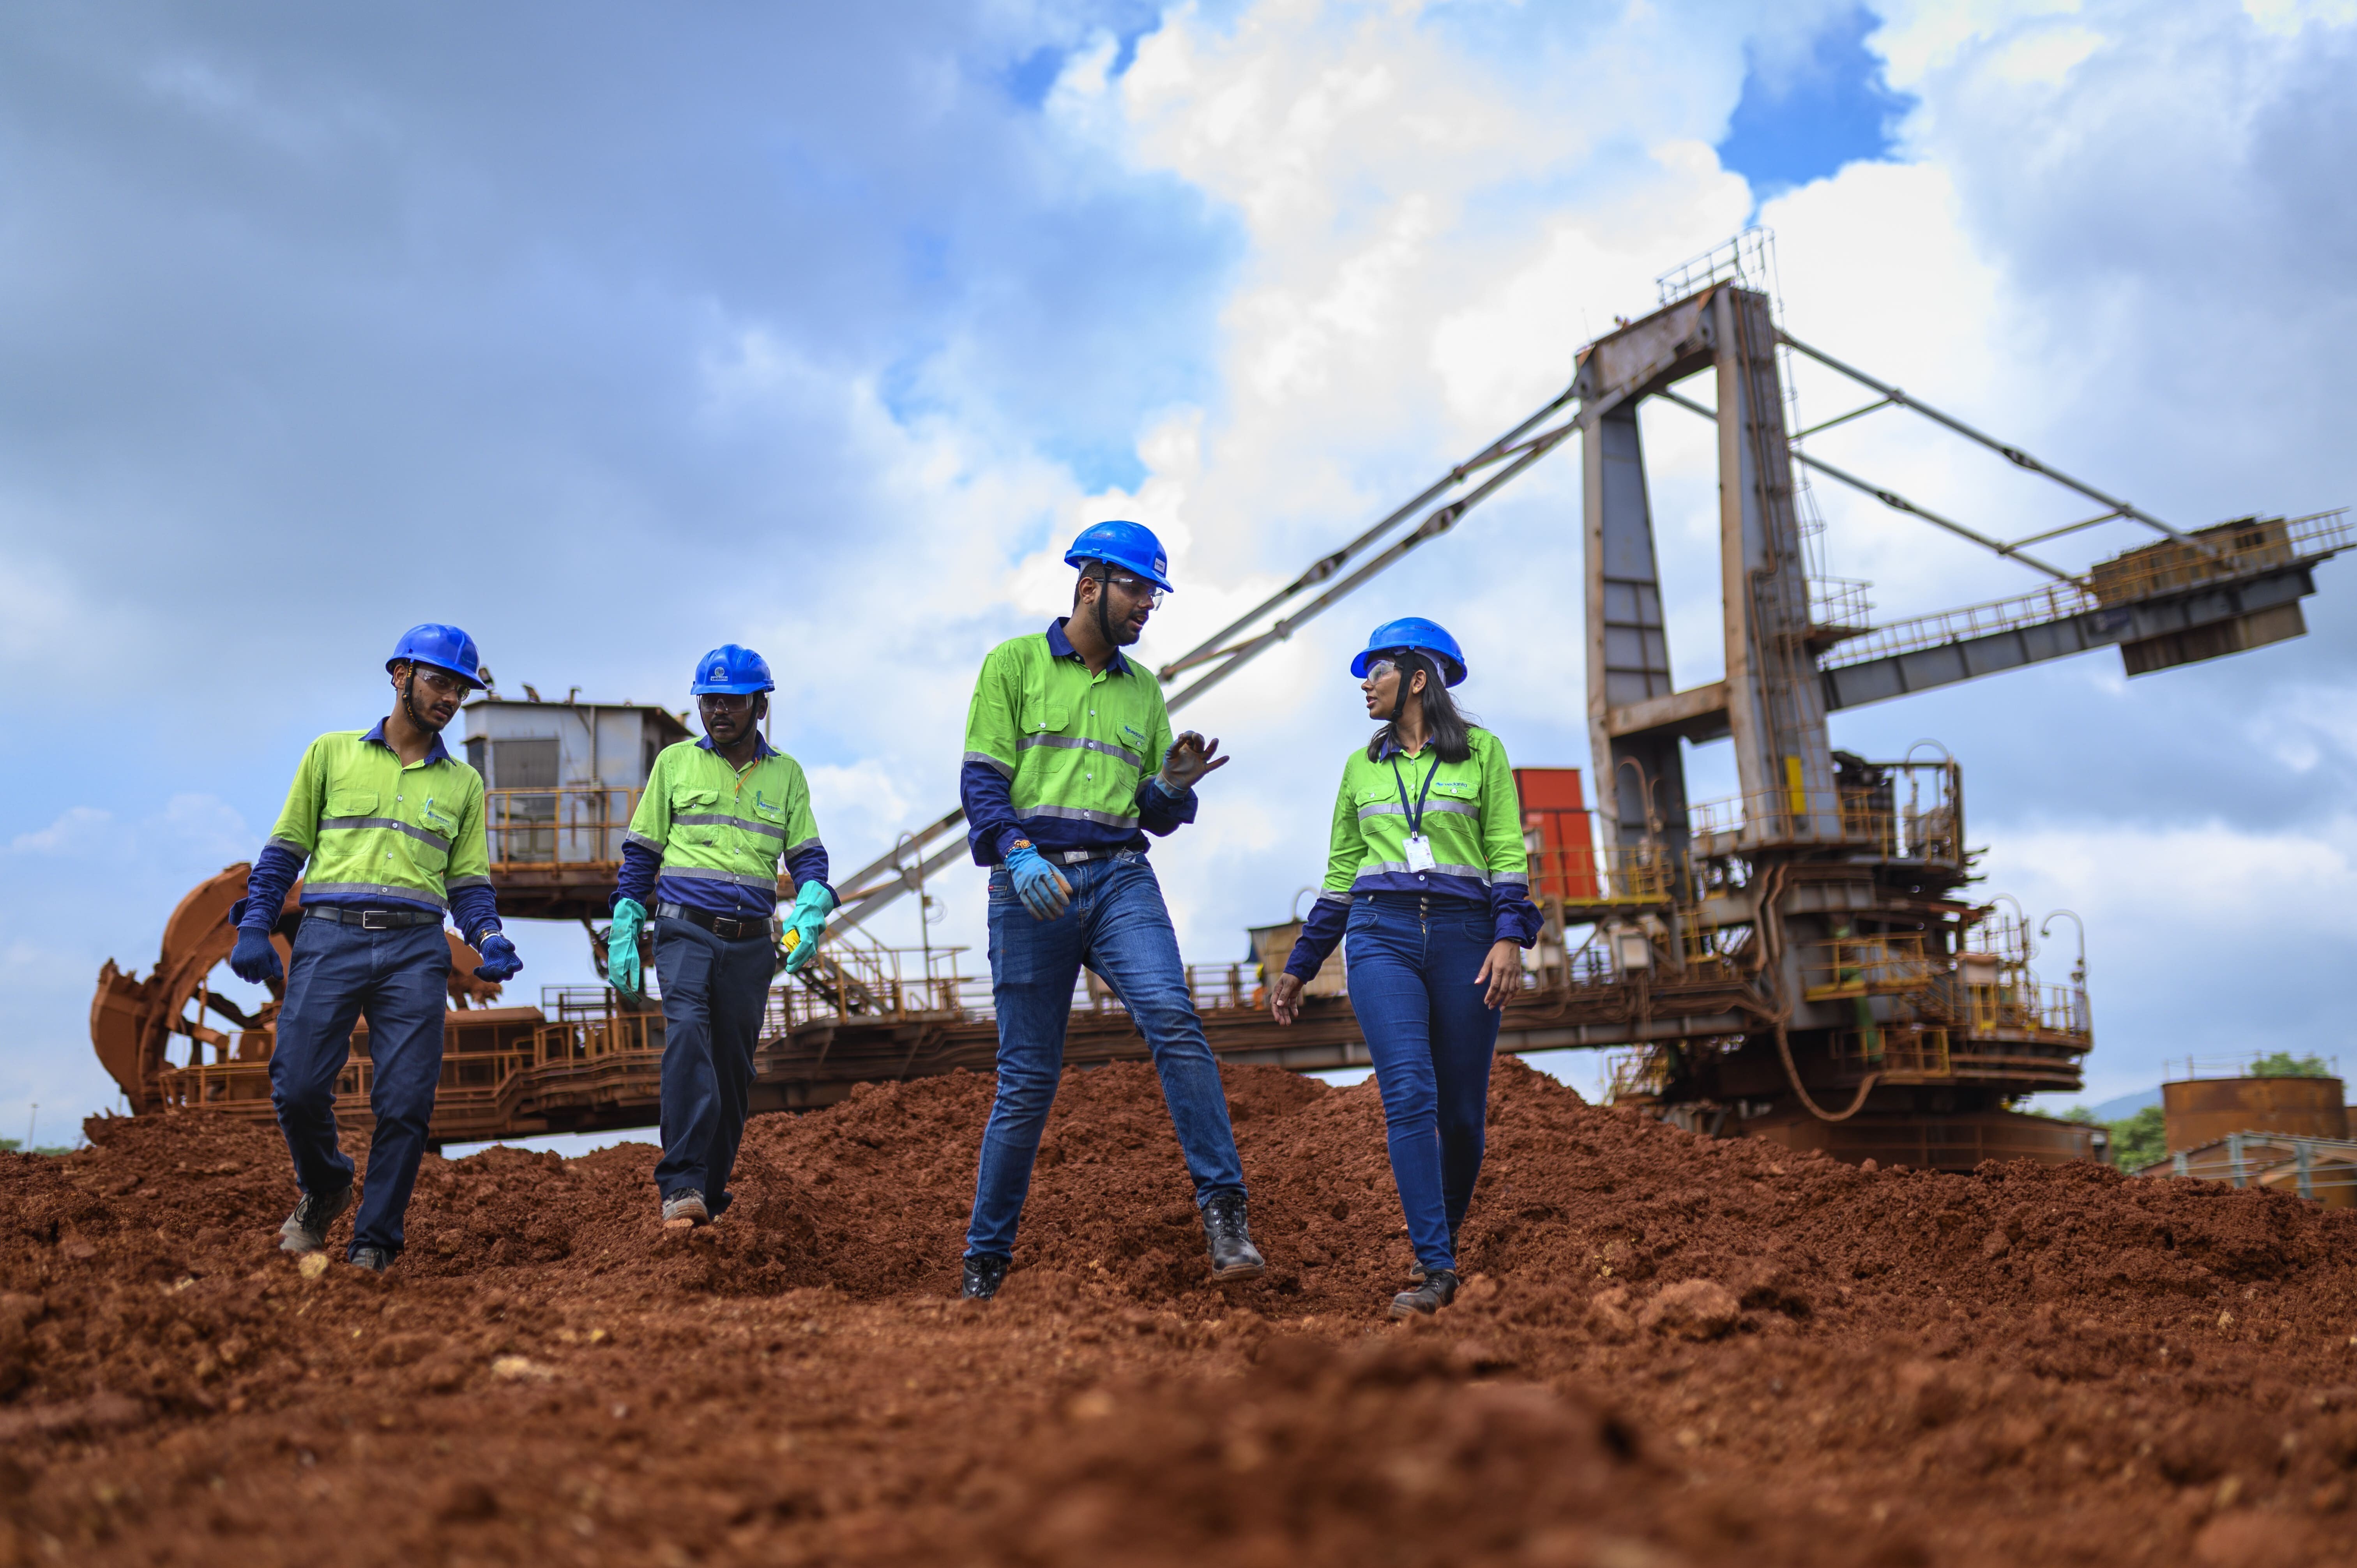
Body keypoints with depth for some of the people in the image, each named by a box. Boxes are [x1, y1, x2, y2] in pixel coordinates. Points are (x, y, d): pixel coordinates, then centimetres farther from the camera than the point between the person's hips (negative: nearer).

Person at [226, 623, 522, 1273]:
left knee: (405, 1103, -6)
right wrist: (254, 927, 1)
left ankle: (374, 1241, 6)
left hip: (415, 950, 1)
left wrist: (490, 939, -4)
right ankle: (324, 1188, 22)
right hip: (330, 937, -1)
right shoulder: (333, 753, 12)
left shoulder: (463, 784, 17)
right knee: (298, 1087, -8)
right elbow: (286, 847, 12)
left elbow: (469, 881, 16)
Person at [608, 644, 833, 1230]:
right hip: (685, 932, -3)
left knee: (733, 1068, 5)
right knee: (688, 1033, -25)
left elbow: (808, 856, 10)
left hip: (751, 942, 3)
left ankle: (709, 1192, 16)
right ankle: (682, 1185, -31)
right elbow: (641, 852, 10)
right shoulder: (675, 763, 8)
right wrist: (623, 934, 3)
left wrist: (810, 911, -11)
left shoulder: (785, 774, 12)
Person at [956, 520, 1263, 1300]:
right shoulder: (1016, 664, 6)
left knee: (1173, 1019, -23)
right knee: (1027, 1080, -1)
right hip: (1033, 885, -3)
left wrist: (1175, 788, -4)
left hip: (1121, 878, 3)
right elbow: (981, 780, -3)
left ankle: (1223, 1210, -23)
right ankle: (986, 1260, 13)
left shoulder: (1143, 690, 18)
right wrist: (1018, 853, -20)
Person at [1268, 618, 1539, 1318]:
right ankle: (1436, 1270, -20)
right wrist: (1299, 967, 19)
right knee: (1410, 1093, -17)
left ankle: (1445, 1245, 23)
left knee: (1462, 1113, 1)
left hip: (1463, 937, -1)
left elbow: (1508, 853, 1)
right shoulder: (1361, 767, 17)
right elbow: (1340, 874, 20)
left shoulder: (1481, 751, 7)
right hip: (1381, 936, 1)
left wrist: (1510, 937, -13)